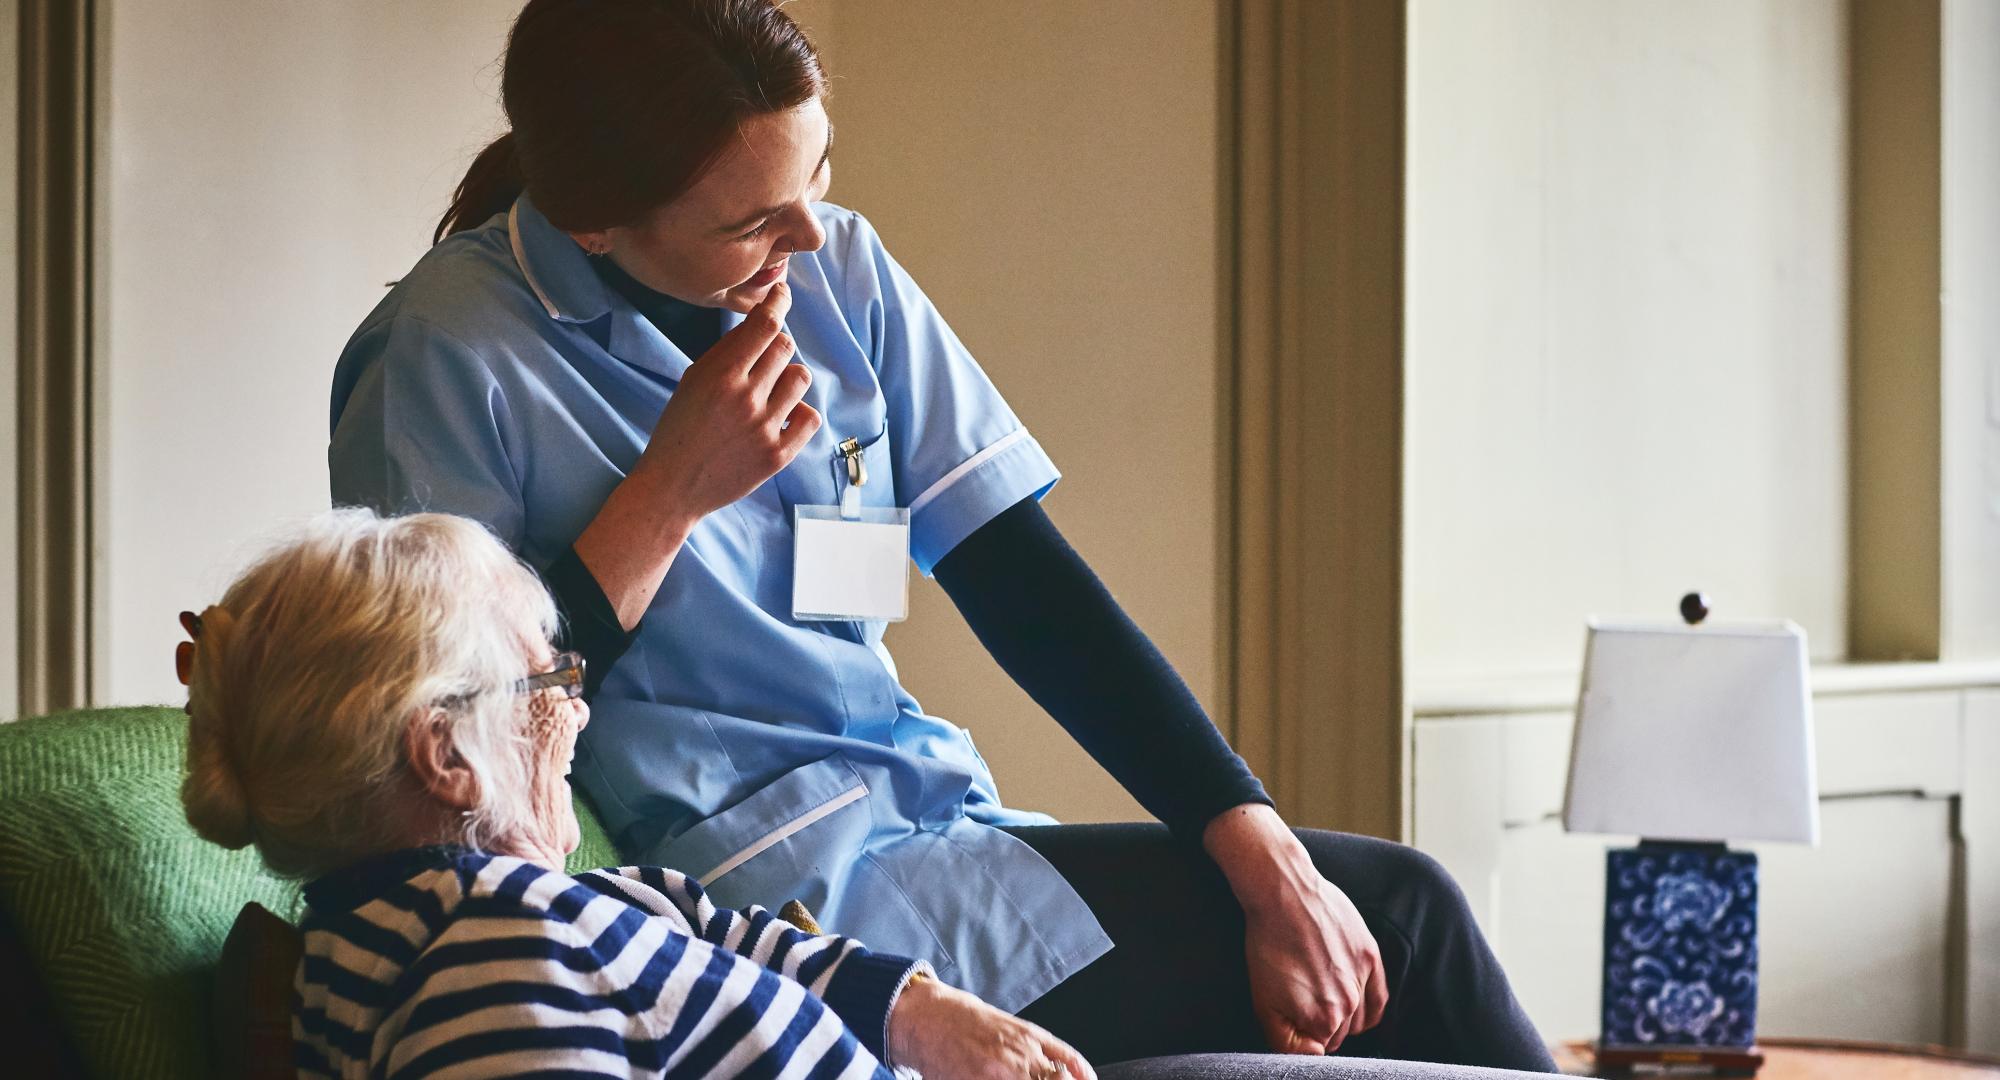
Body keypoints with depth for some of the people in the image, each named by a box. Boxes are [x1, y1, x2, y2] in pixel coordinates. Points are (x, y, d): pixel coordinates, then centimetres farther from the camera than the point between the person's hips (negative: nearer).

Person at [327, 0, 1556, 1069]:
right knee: (1398, 912, -10)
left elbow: (1025, 586, 2)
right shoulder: (449, 360, -13)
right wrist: (669, 492, -19)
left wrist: (1265, 858, -5)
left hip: (926, 829, 7)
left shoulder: (841, 274, 4)